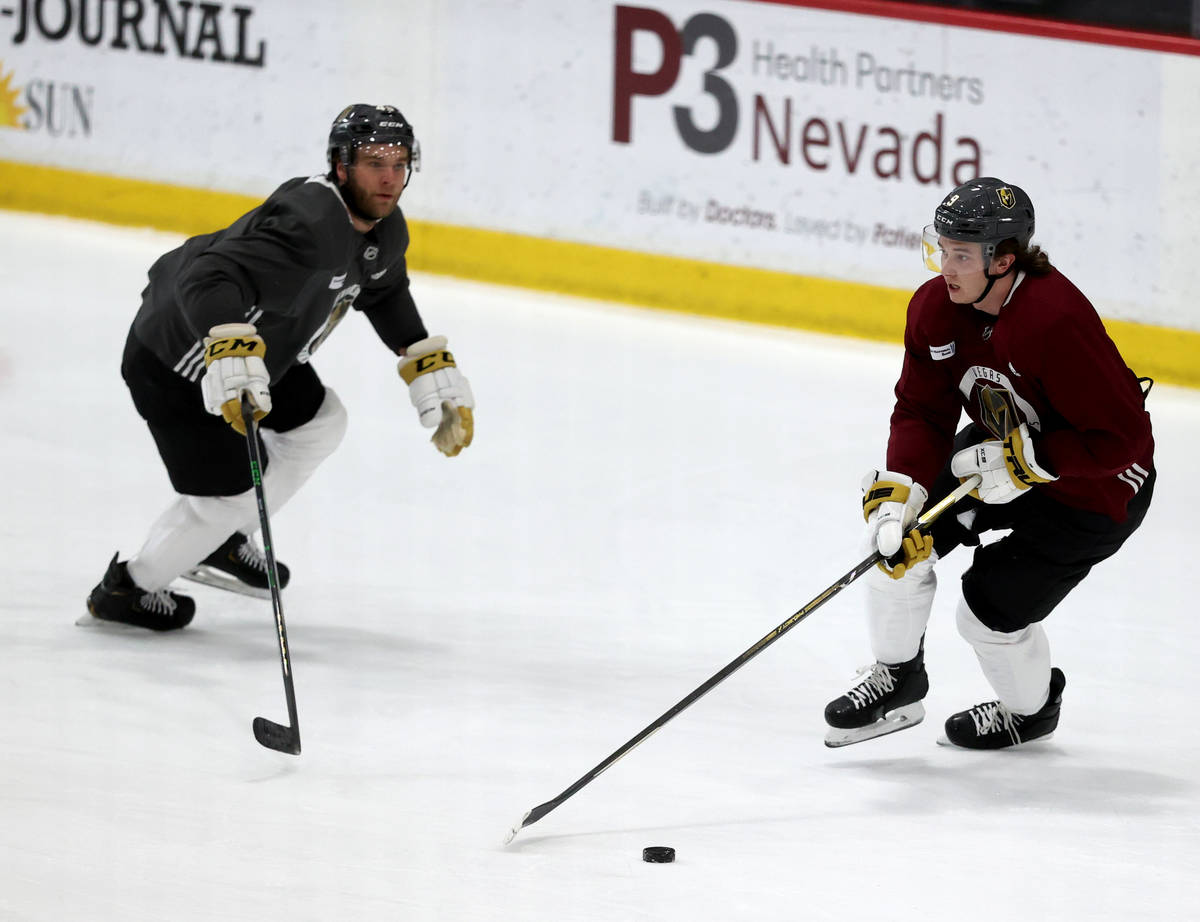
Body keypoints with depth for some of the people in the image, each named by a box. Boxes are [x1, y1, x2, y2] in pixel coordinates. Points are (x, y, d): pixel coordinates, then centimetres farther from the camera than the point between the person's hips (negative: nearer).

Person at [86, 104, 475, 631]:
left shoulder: (385, 228, -4)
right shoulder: (307, 225, -36)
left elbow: (384, 290, 19)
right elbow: (209, 278, -47)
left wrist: (429, 365, 13)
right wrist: (229, 347, -64)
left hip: (256, 347, 10)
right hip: (175, 364, -10)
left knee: (319, 423, 24)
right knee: (228, 495, -2)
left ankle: (220, 542, 38)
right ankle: (125, 590, 22)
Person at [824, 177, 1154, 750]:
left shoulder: (1056, 321, -36)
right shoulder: (935, 308, -13)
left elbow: (1123, 437, -33)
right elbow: (922, 412, -7)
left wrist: (1025, 462, -32)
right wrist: (900, 493, -23)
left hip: (1095, 486, -7)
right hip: (998, 446, 7)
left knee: (991, 606, -9)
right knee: (899, 529, -7)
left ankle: (1031, 708, 25)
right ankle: (898, 680, 15)